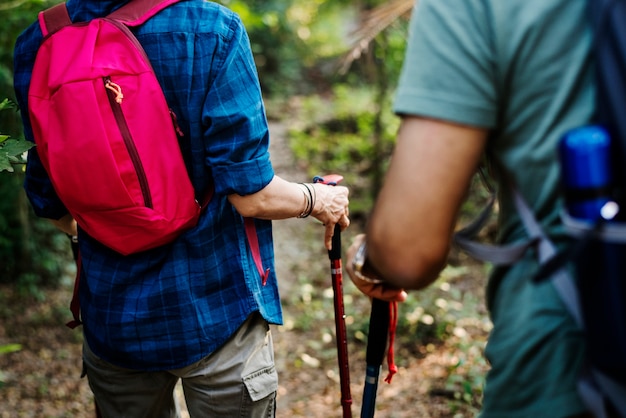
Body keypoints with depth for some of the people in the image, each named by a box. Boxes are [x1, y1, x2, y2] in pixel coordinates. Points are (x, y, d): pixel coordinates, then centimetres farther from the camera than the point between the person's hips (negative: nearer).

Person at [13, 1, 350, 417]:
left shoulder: (36, 44, -6)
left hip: (111, 319, 4)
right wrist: (316, 200, 3)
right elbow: (251, 195, -19)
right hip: (216, 313, -4)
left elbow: (49, 200, 4)